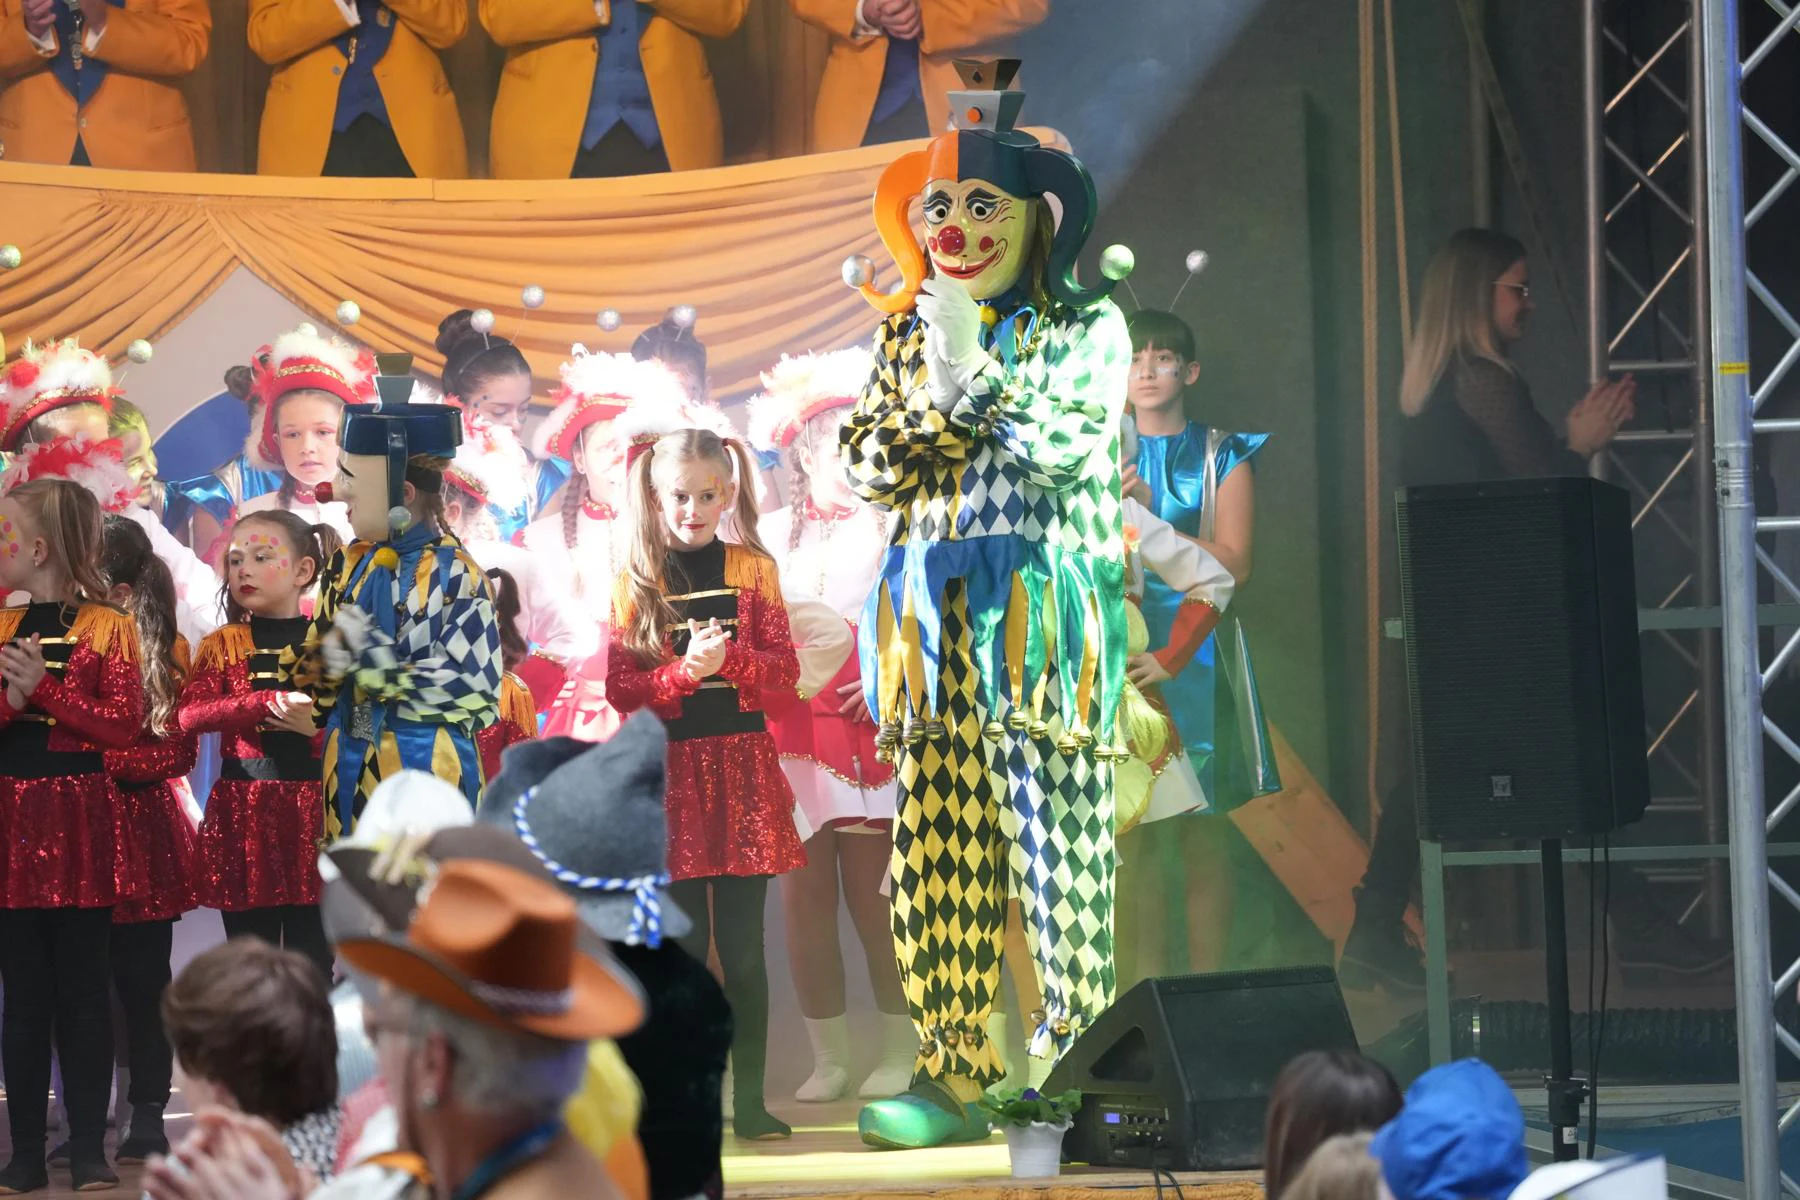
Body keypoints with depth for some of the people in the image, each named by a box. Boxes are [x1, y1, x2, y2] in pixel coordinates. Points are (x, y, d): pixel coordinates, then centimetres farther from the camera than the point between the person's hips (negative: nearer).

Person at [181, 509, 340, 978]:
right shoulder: (224, 645, 7)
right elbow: (191, 713, -10)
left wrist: (319, 727, -17)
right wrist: (272, 703, -20)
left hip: (312, 803, -1)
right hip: (243, 810, 1)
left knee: (311, 968, 1)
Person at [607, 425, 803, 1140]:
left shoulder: (752, 569, 7)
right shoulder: (635, 581, 4)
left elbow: (785, 671, 2)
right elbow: (620, 688, -2)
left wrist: (728, 661, -15)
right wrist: (684, 670, -17)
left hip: (742, 765, 0)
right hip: (671, 770, 0)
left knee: (742, 946, 1)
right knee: (685, 947, 2)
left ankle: (750, 1099, 4)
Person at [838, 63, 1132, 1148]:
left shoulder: (1086, 325, 4)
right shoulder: (907, 331, 17)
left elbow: (1069, 446, -9)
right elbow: (866, 462, 11)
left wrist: (977, 371, -11)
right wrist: (937, 396, -4)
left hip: (1044, 616, -4)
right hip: (936, 622, 4)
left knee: (1053, 850, -8)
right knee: (939, 850, 0)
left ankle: (1076, 1073, -5)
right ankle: (955, 1078, 1)